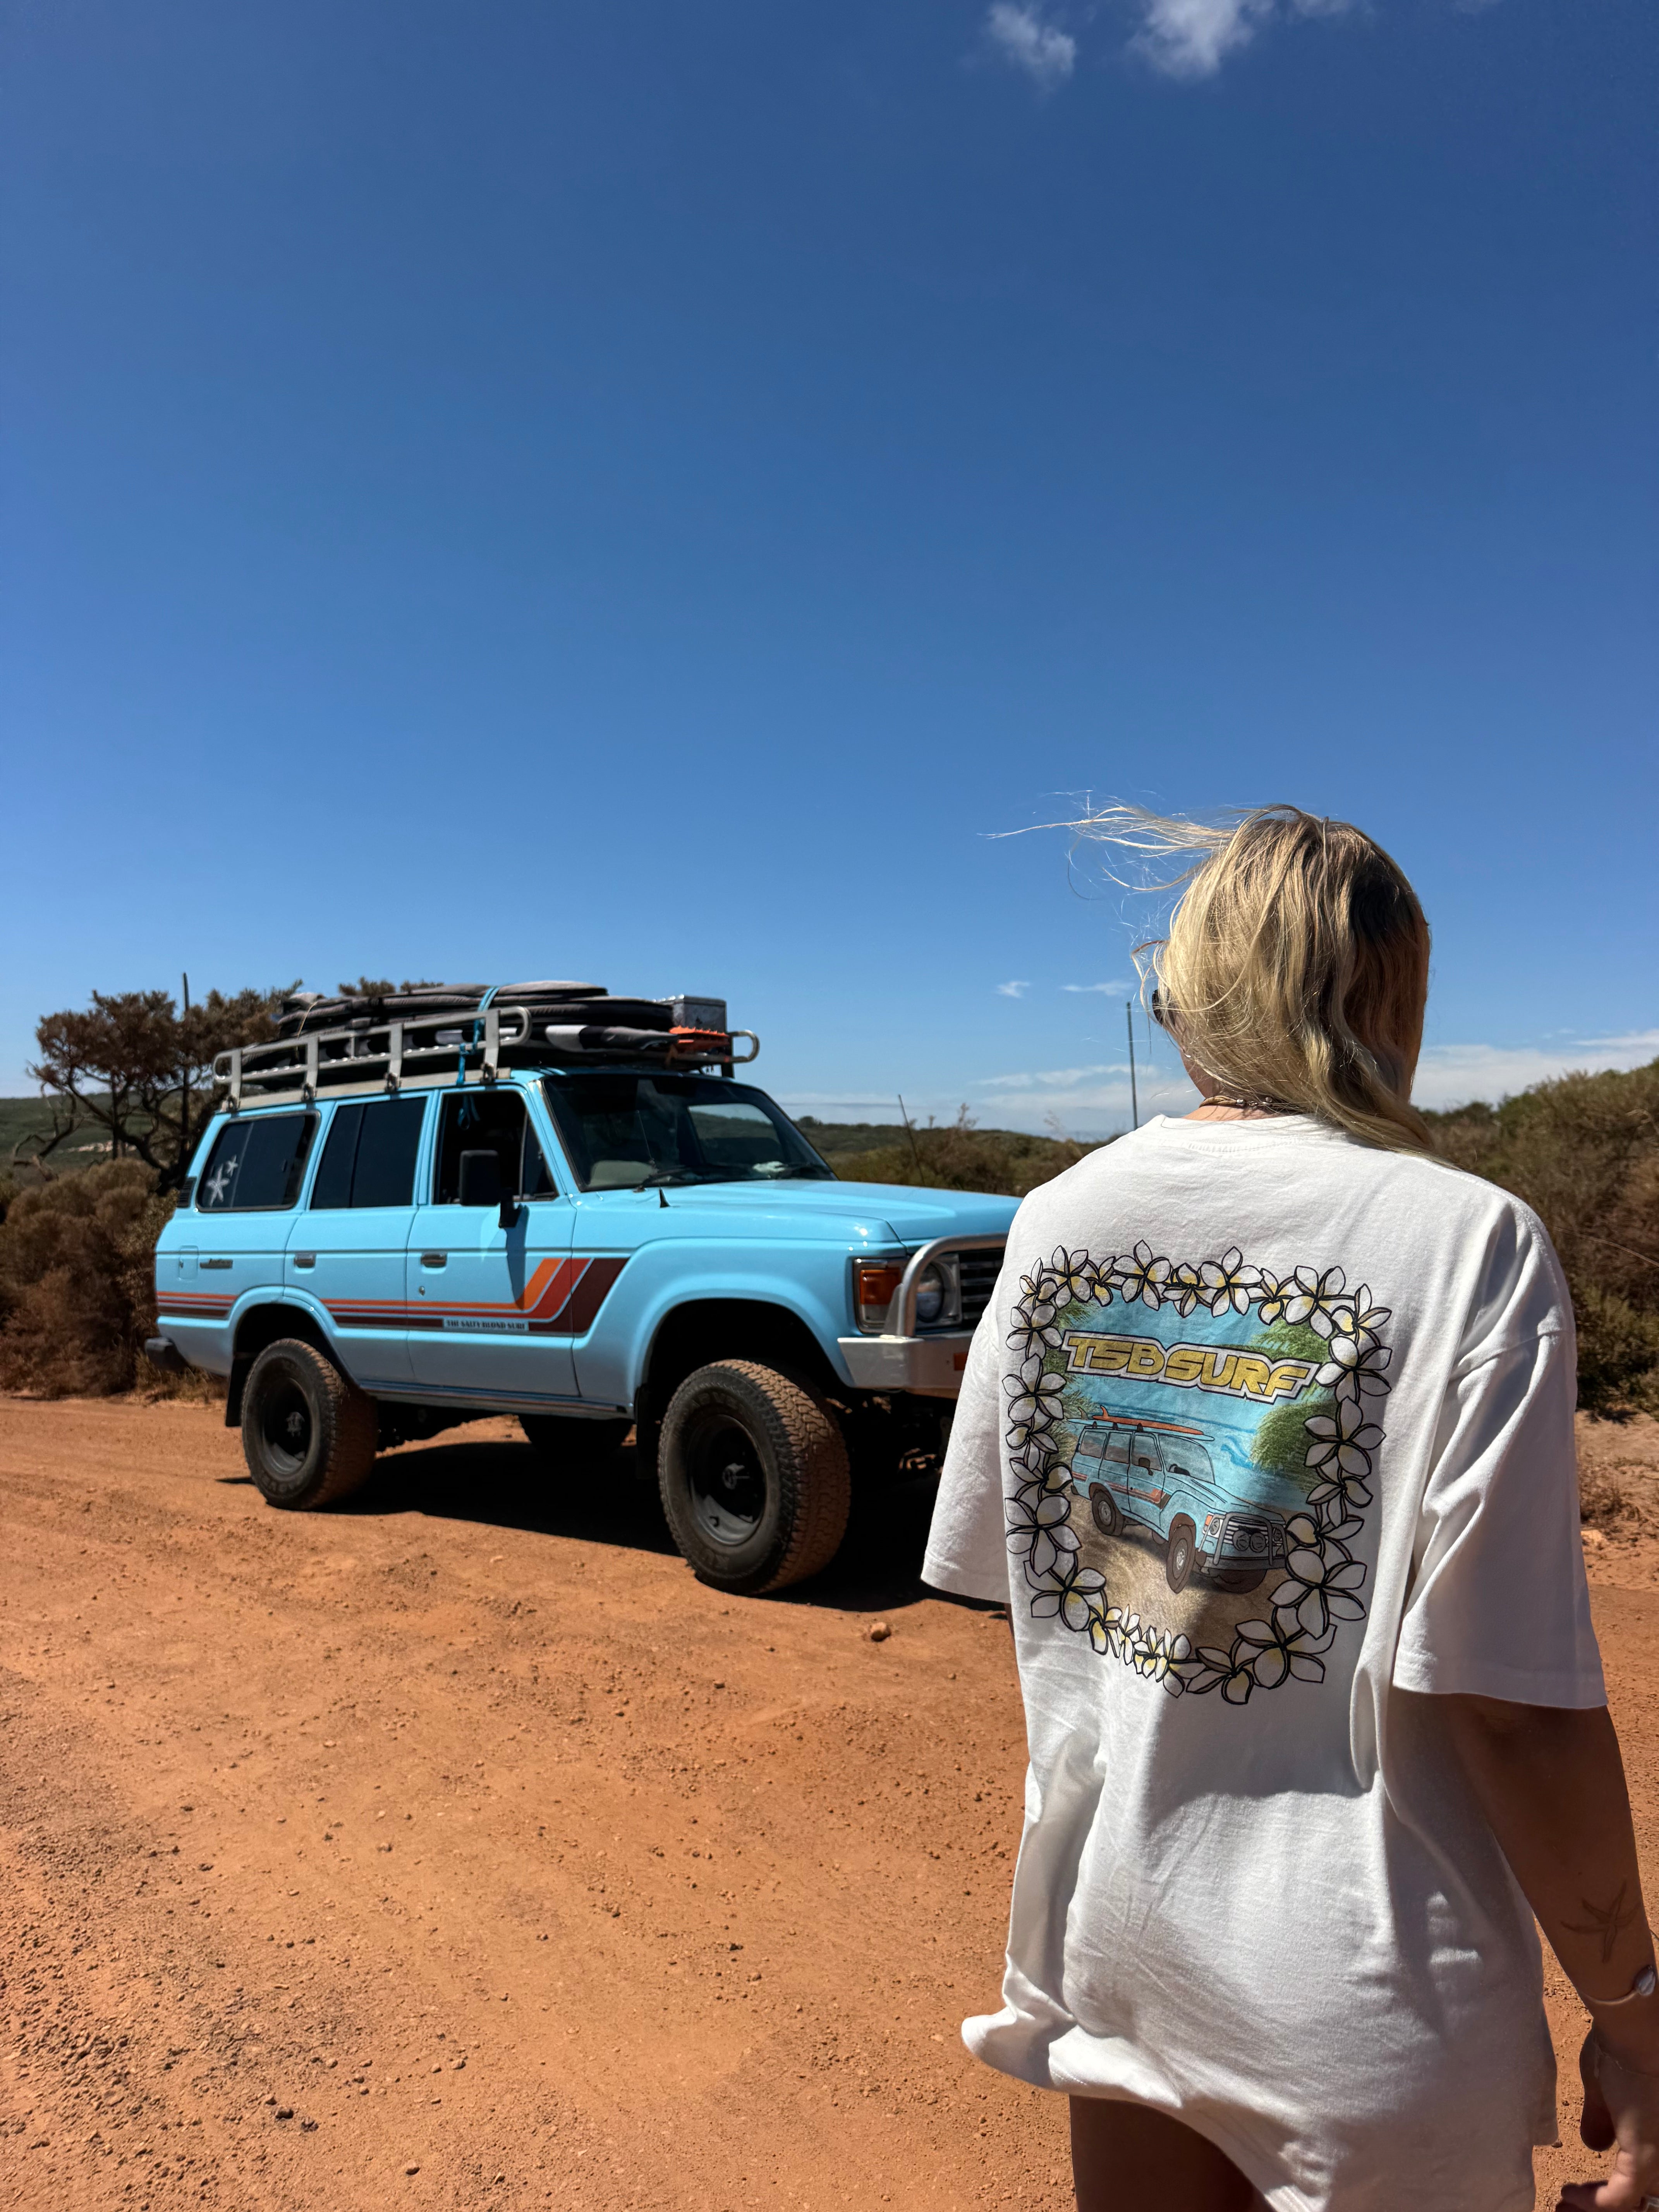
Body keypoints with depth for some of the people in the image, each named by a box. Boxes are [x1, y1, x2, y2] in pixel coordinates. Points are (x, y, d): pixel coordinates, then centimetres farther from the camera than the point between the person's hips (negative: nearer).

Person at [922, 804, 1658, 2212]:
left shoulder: (1057, 1220, -6)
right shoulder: (1467, 1239, -20)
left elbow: (993, 1562, 2)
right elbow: (1510, 1700, -19)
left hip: (1103, 1922, 4)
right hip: (1362, 2001, -3)